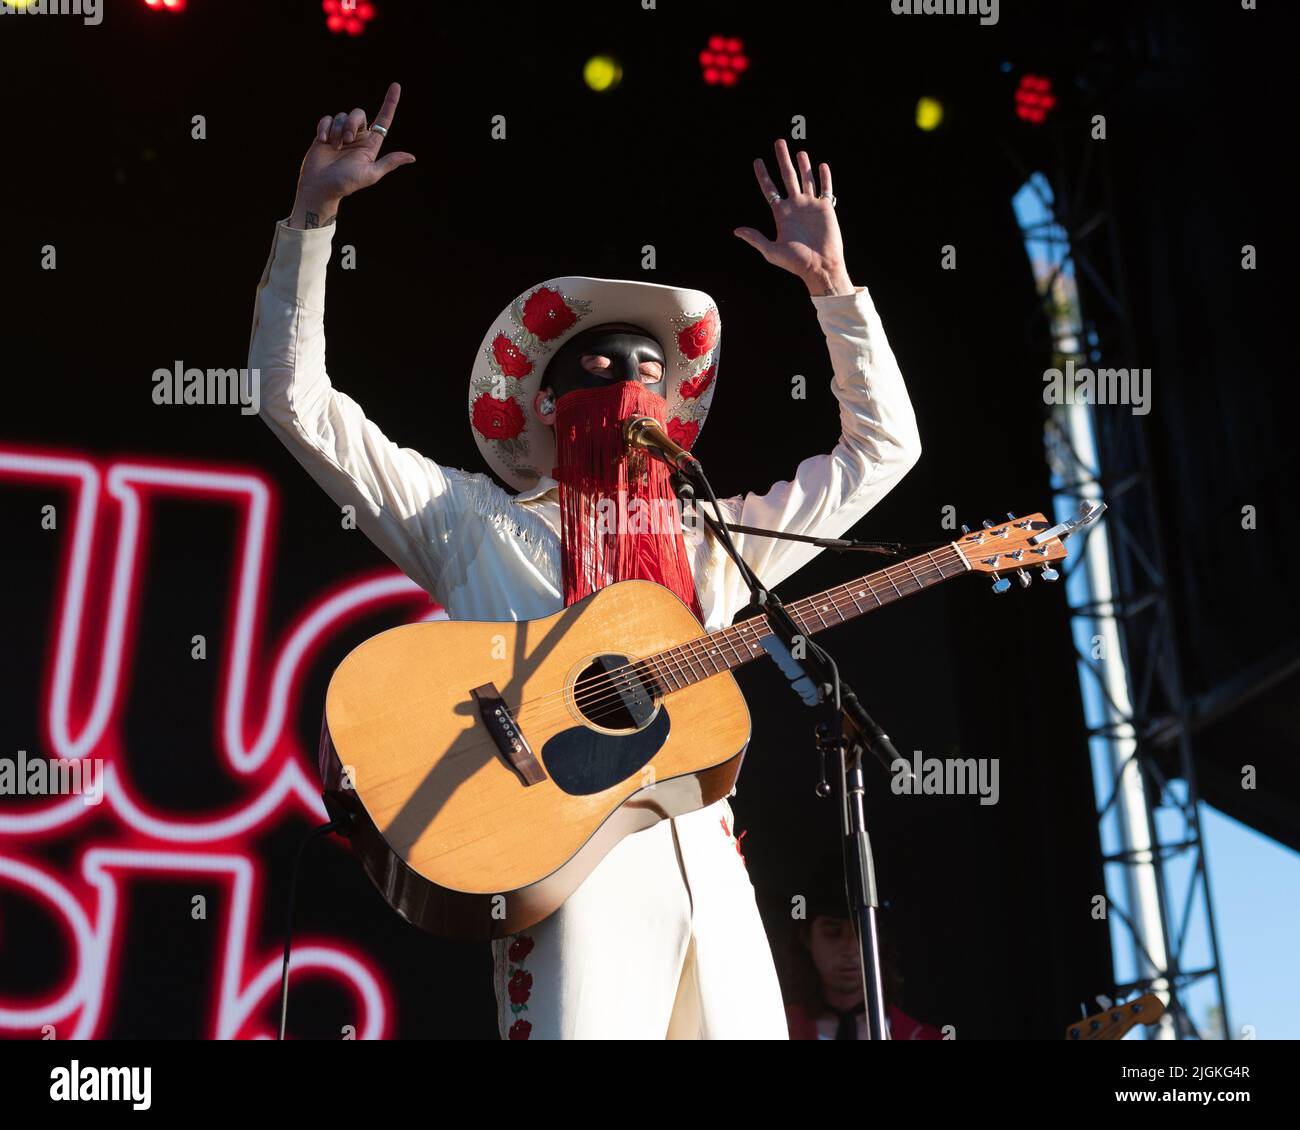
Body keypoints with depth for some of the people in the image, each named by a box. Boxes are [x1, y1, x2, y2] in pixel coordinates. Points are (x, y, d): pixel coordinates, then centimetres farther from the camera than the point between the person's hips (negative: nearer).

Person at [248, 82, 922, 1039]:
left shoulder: (711, 542, 24)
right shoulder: (470, 519, 15)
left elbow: (883, 446, 28)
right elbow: (295, 397, 11)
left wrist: (830, 281, 24)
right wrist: (316, 211, 6)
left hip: (704, 857, 4)